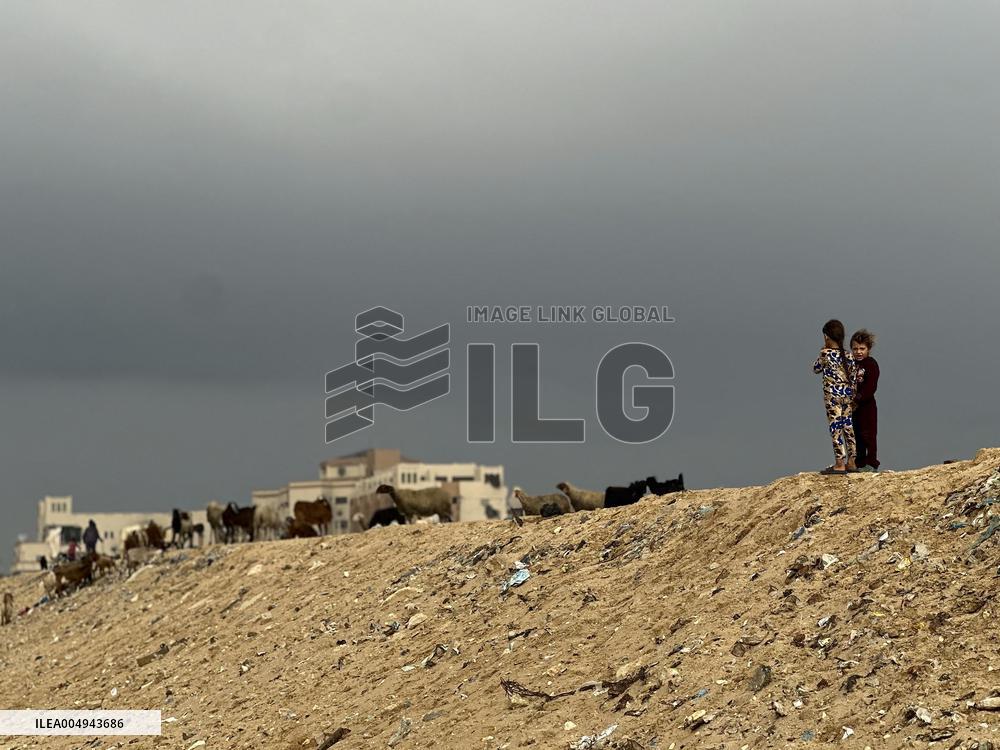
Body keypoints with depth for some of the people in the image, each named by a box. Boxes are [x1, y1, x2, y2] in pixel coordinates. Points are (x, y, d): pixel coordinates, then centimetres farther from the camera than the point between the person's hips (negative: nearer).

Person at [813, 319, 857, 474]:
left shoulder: (825, 353, -11)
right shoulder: (848, 356, 3)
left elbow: (816, 369, 5)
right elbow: (853, 378, 5)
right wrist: (853, 397, 14)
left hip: (832, 394, -5)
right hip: (847, 394, 5)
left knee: (836, 427, -3)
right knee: (848, 426, 10)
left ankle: (839, 464, -5)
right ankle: (851, 462, 14)